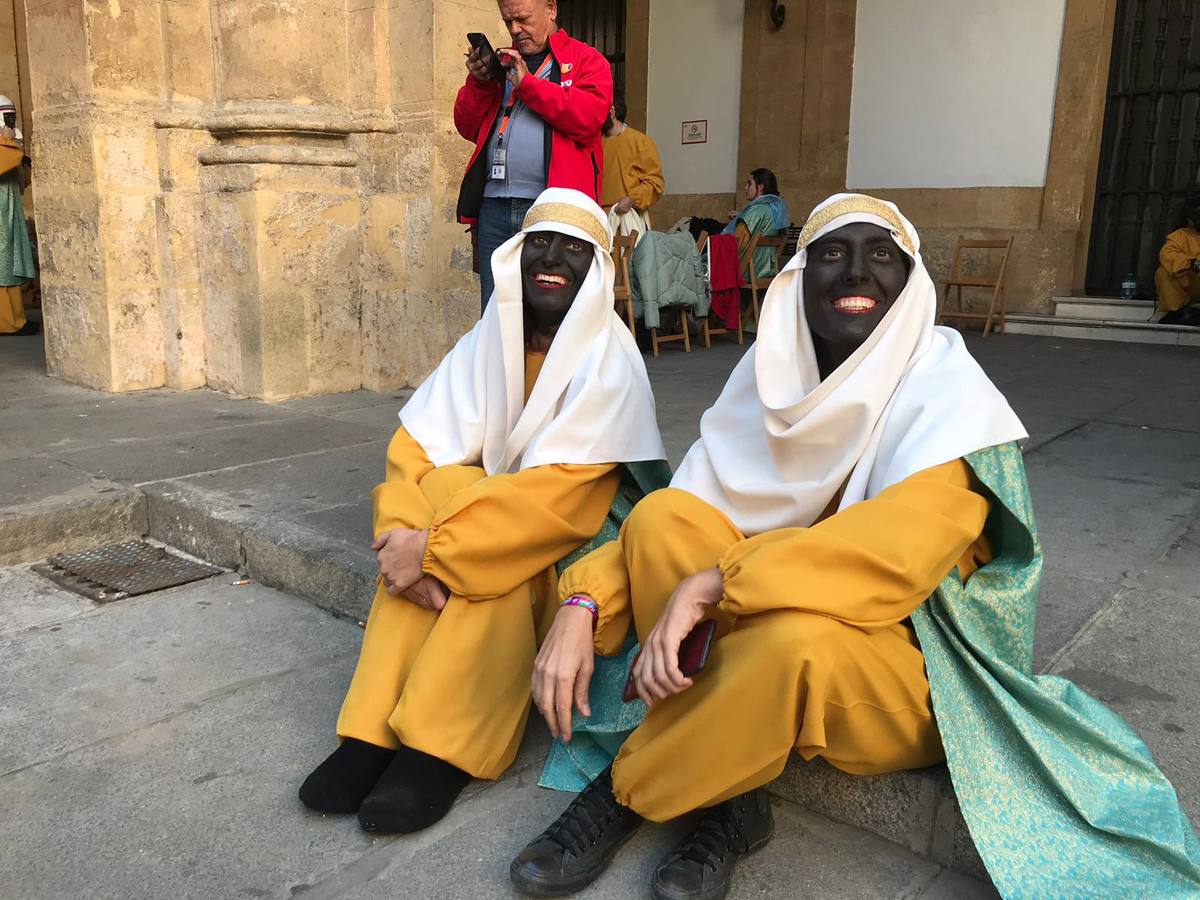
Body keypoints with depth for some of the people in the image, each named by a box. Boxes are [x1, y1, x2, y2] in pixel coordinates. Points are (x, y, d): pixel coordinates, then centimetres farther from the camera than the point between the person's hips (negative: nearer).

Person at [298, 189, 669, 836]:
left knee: (498, 561, -33)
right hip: (502, 502, 5)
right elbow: (417, 449, -10)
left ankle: (440, 750, -26)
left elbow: (561, 493, -28)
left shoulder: (608, 359, -18)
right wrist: (406, 536, -31)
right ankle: (375, 730, -26)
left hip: (582, 532, -4)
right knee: (442, 486, -25)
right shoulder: (488, 343, -3)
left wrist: (433, 548, -32)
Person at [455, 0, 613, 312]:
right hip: (495, 208, 5)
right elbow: (468, 128, 19)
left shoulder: (585, 59, 7)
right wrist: (479, 82, 2)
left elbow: (589, 117, -11)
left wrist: (527, 82, -10)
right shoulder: (501, 61, 22)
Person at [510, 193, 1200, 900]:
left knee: (796, 635, -37)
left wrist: (712, 582, -34)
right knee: (663, 516, -17)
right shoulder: (774, 374, -1)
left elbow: (898, 551, -32)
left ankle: (625, 792, -10)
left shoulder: (945, 390, -15)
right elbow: (687, 518, -5)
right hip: (766, 621, 5)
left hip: (917, 666, -4)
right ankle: (727, 795, -15)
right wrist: (585, 604, -20)